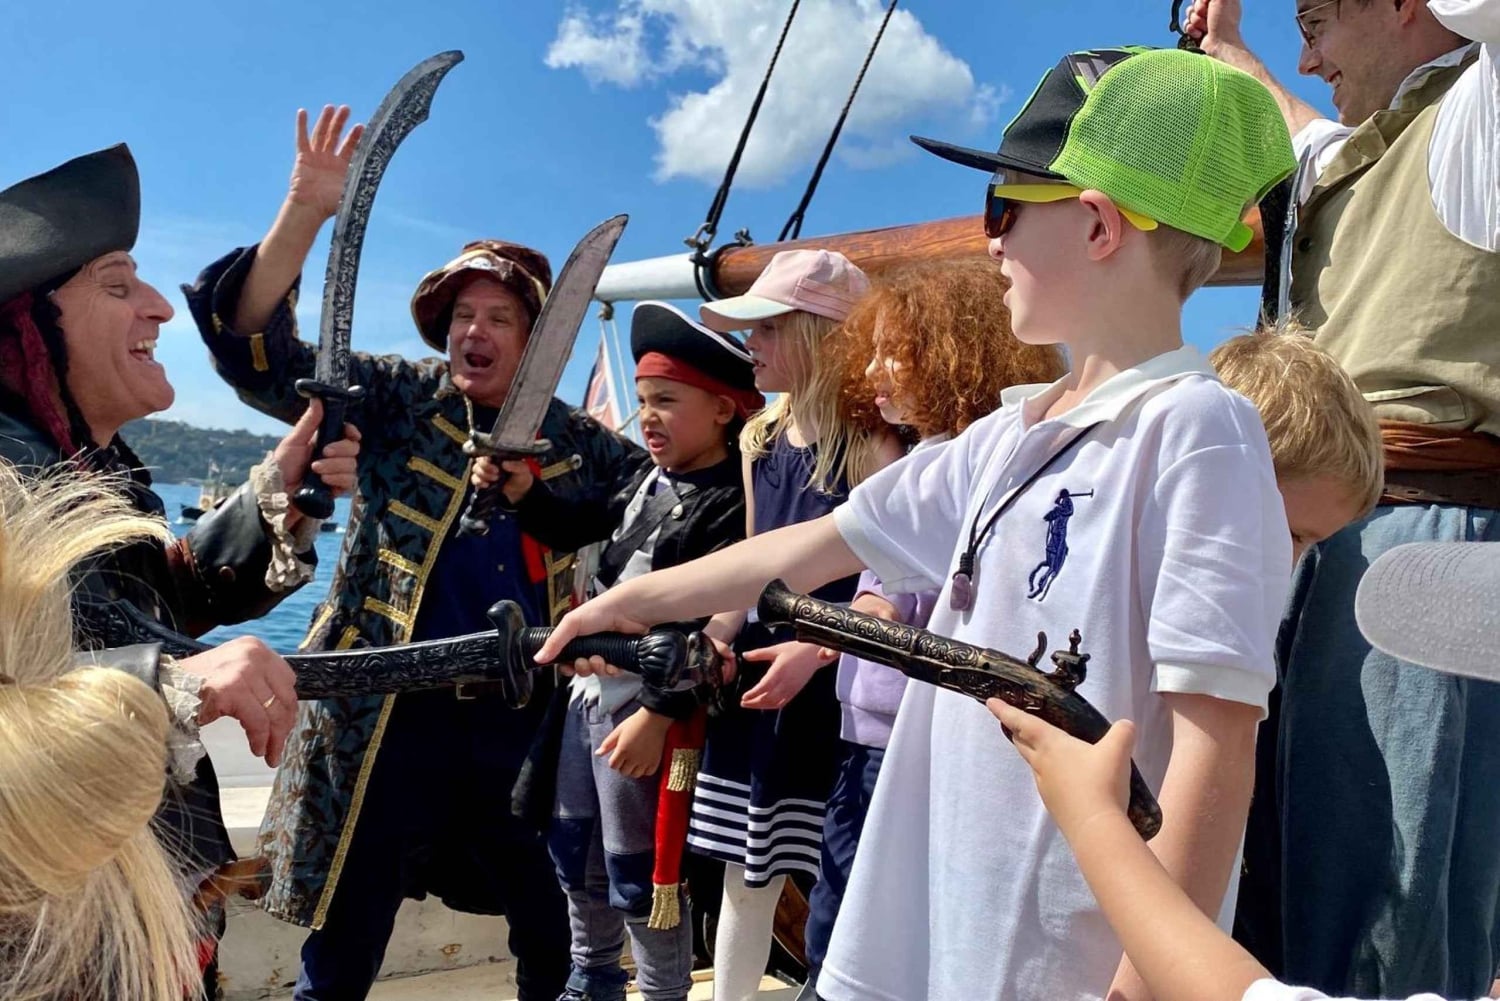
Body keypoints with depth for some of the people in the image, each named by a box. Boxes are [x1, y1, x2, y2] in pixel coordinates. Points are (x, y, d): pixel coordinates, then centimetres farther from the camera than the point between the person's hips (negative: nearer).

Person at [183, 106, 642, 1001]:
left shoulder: (572, 441, 7)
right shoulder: (393, 400, 0)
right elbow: (257, 350, -10)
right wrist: (306, 211, -21)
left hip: (522, 723, 3)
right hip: (391, 719, -2)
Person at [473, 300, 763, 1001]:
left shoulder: (728, 506, -19)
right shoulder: (649, 478, 8)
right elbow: (578, 529, 21)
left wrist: (658, 715, -22)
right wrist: (522, 493, 4)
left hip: (647, 705, -9)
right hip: (590, 686, 9)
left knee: (637, 872, 4)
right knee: (573, 851, 22)